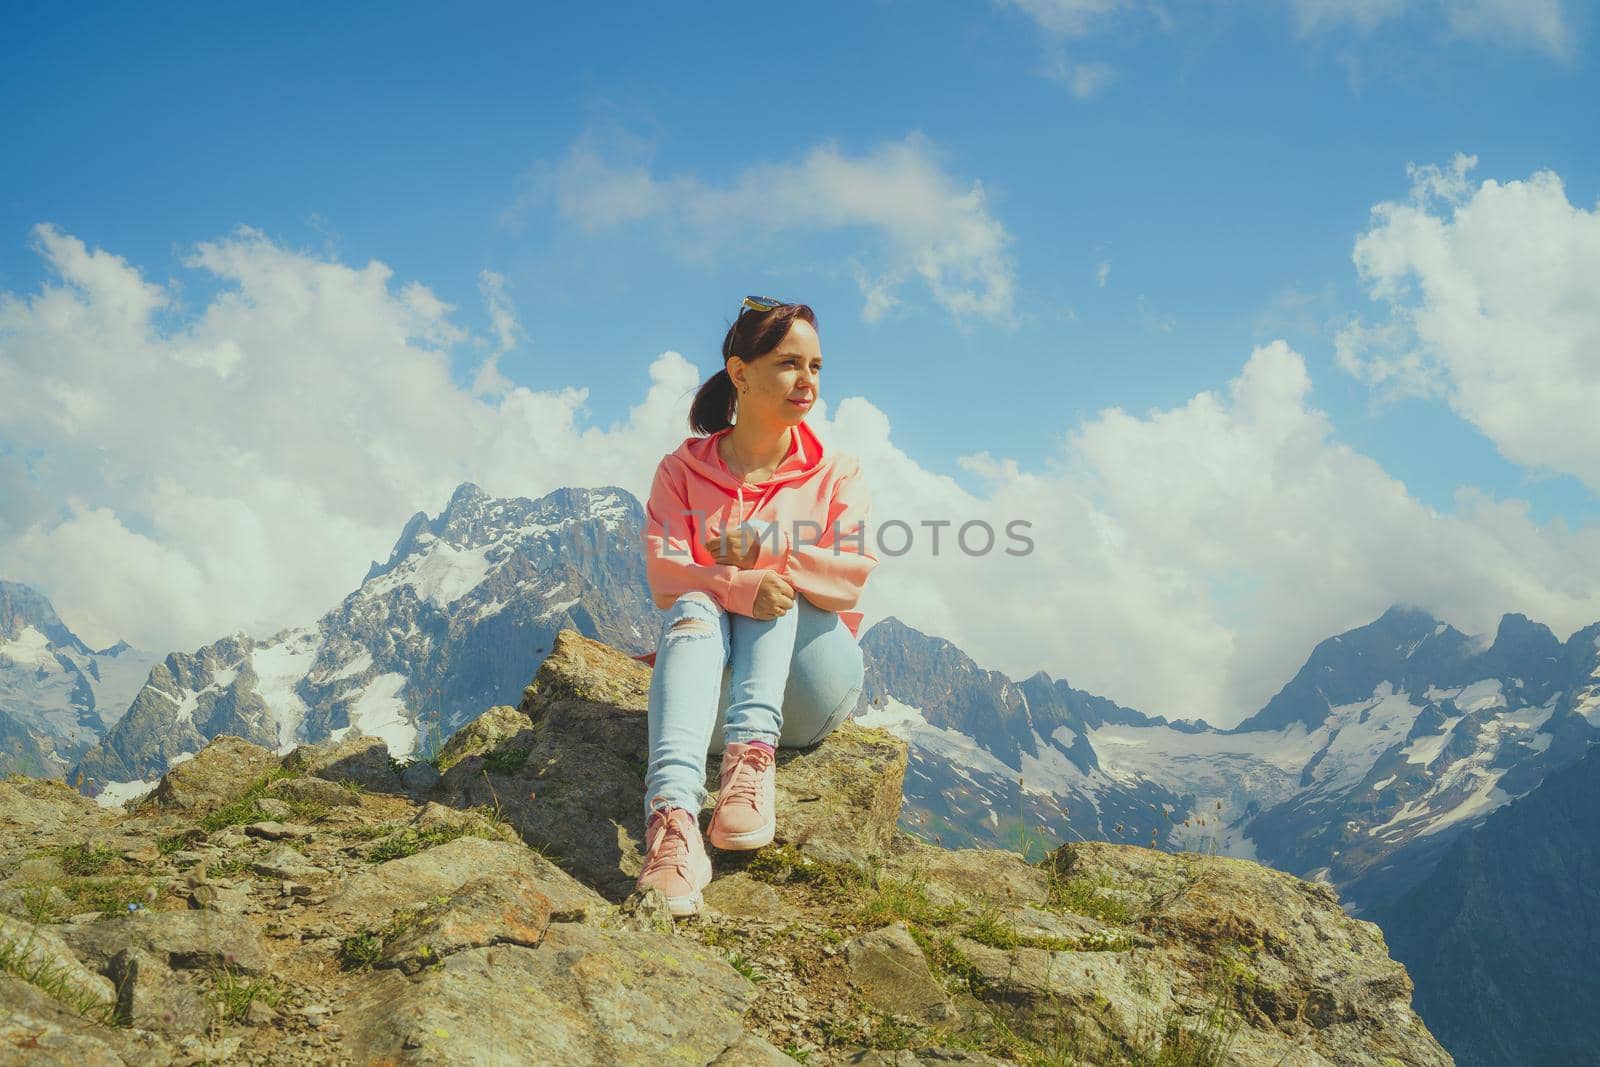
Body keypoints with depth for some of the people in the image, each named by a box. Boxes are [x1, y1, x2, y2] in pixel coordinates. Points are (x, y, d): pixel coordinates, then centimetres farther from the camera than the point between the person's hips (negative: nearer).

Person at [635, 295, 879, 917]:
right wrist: (740, 585, -29)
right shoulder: (683, 470, 6)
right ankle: (673, 819, -53)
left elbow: (852, 577, -8)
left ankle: (752, 756, -43)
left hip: (808, 691, 1)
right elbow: (663, 575, -10)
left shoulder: (838, 475, 8)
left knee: (776, 585, -24)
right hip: (714, 686, 0)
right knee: (692, 610, -32)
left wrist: (770, 553, -21)